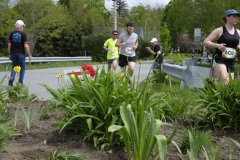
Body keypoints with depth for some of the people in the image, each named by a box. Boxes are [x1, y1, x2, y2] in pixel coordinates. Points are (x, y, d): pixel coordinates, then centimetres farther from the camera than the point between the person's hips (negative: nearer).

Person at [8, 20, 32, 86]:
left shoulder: (12, 34, 3)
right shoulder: (23, 34, -8)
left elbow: (9, 45, 4)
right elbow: (26, 46, -12)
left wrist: (9, 54, 13)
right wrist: (29, 55, -6)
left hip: (13, 53, 4)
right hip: (21, 53, -3)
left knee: (14, 67, 15)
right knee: (22, 68, 12)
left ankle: (11, 78, -7)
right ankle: (20, 82, 11)